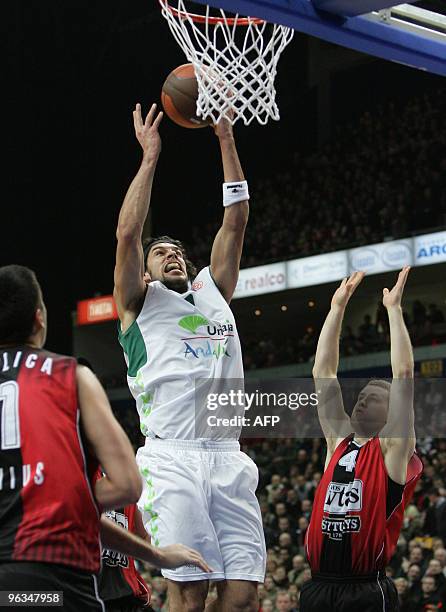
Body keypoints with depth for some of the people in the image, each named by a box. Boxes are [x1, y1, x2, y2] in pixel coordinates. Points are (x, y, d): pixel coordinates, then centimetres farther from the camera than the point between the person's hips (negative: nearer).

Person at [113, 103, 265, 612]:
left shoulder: (212, 293, 25)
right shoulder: (140, 303, 14)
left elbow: (235, 224, 20)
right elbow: (127, 235, -1)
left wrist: (226, 141, 16)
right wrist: (149, 157, 0)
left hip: (228, 460, 4)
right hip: (172, 459, -4)